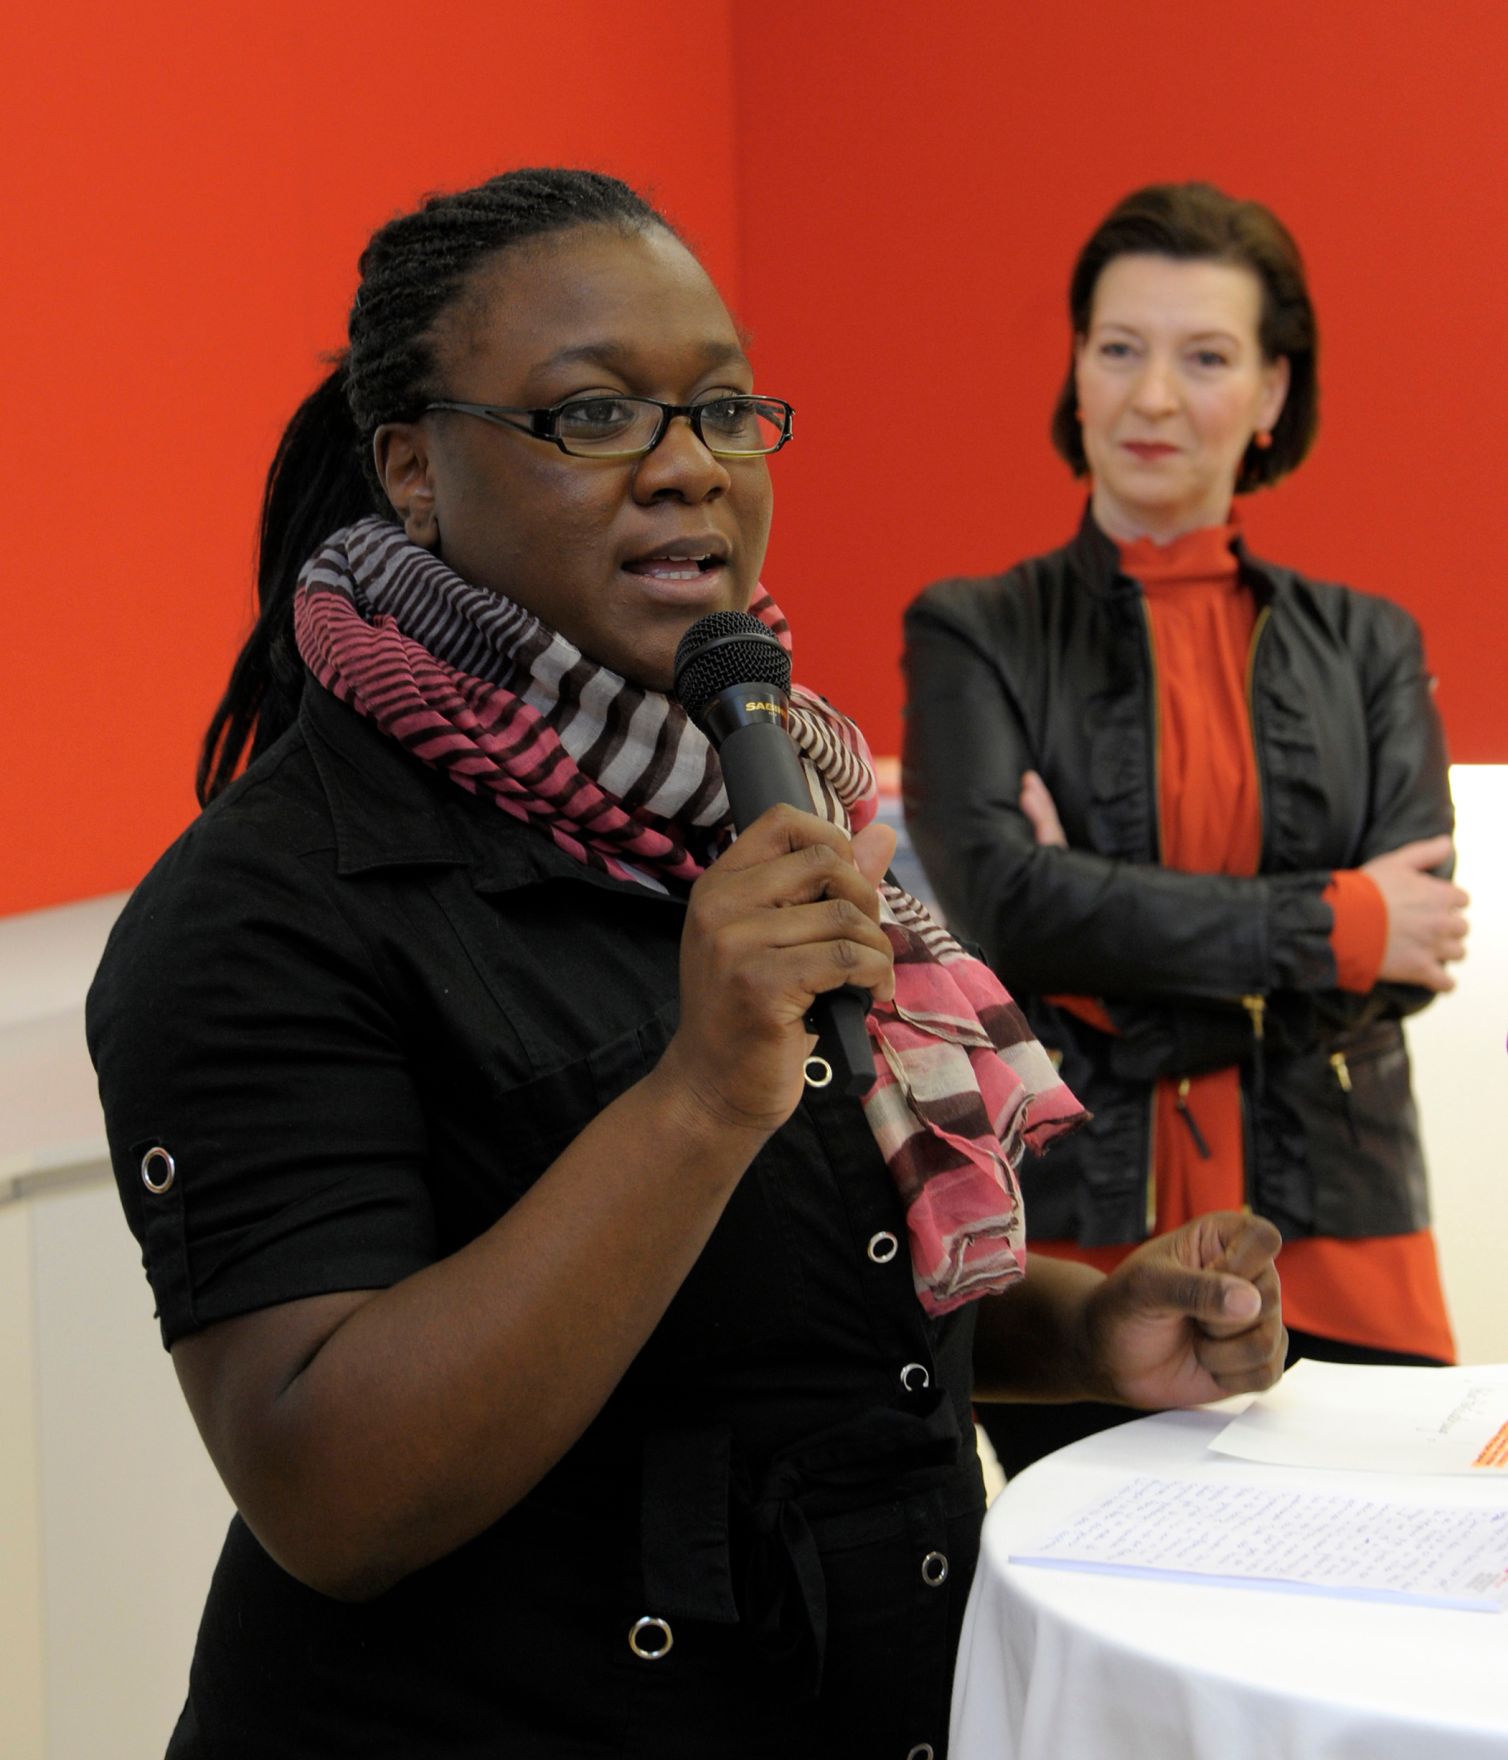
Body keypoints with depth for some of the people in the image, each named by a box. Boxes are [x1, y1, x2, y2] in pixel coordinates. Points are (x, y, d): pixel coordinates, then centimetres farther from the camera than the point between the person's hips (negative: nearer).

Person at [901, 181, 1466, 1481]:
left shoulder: (1365, 646, 11)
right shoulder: (975, 637, 5)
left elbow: (1415, 946, -1)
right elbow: (997, 901, -10)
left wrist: (1115, 943, -12)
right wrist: (1332, 924, -10)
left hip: (1332, 1246, 2)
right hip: (1071, 1243, -2)